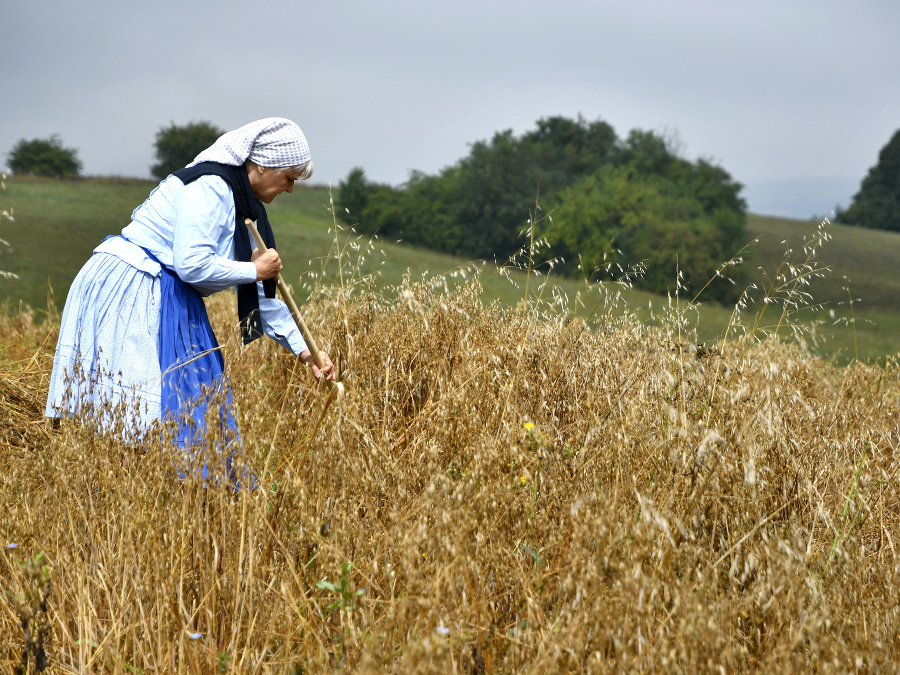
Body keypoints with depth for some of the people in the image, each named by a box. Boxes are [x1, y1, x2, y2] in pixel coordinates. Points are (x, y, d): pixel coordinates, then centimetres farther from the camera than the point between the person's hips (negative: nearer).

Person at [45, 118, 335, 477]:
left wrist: (302, 348, 17)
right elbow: (193, 265, -25)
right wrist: (255, 270, -10)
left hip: (161, 299, 10)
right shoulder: (209, 189, -16)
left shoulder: (237, 201, 15)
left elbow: (258, 291, 20)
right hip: (128, 295, -10)